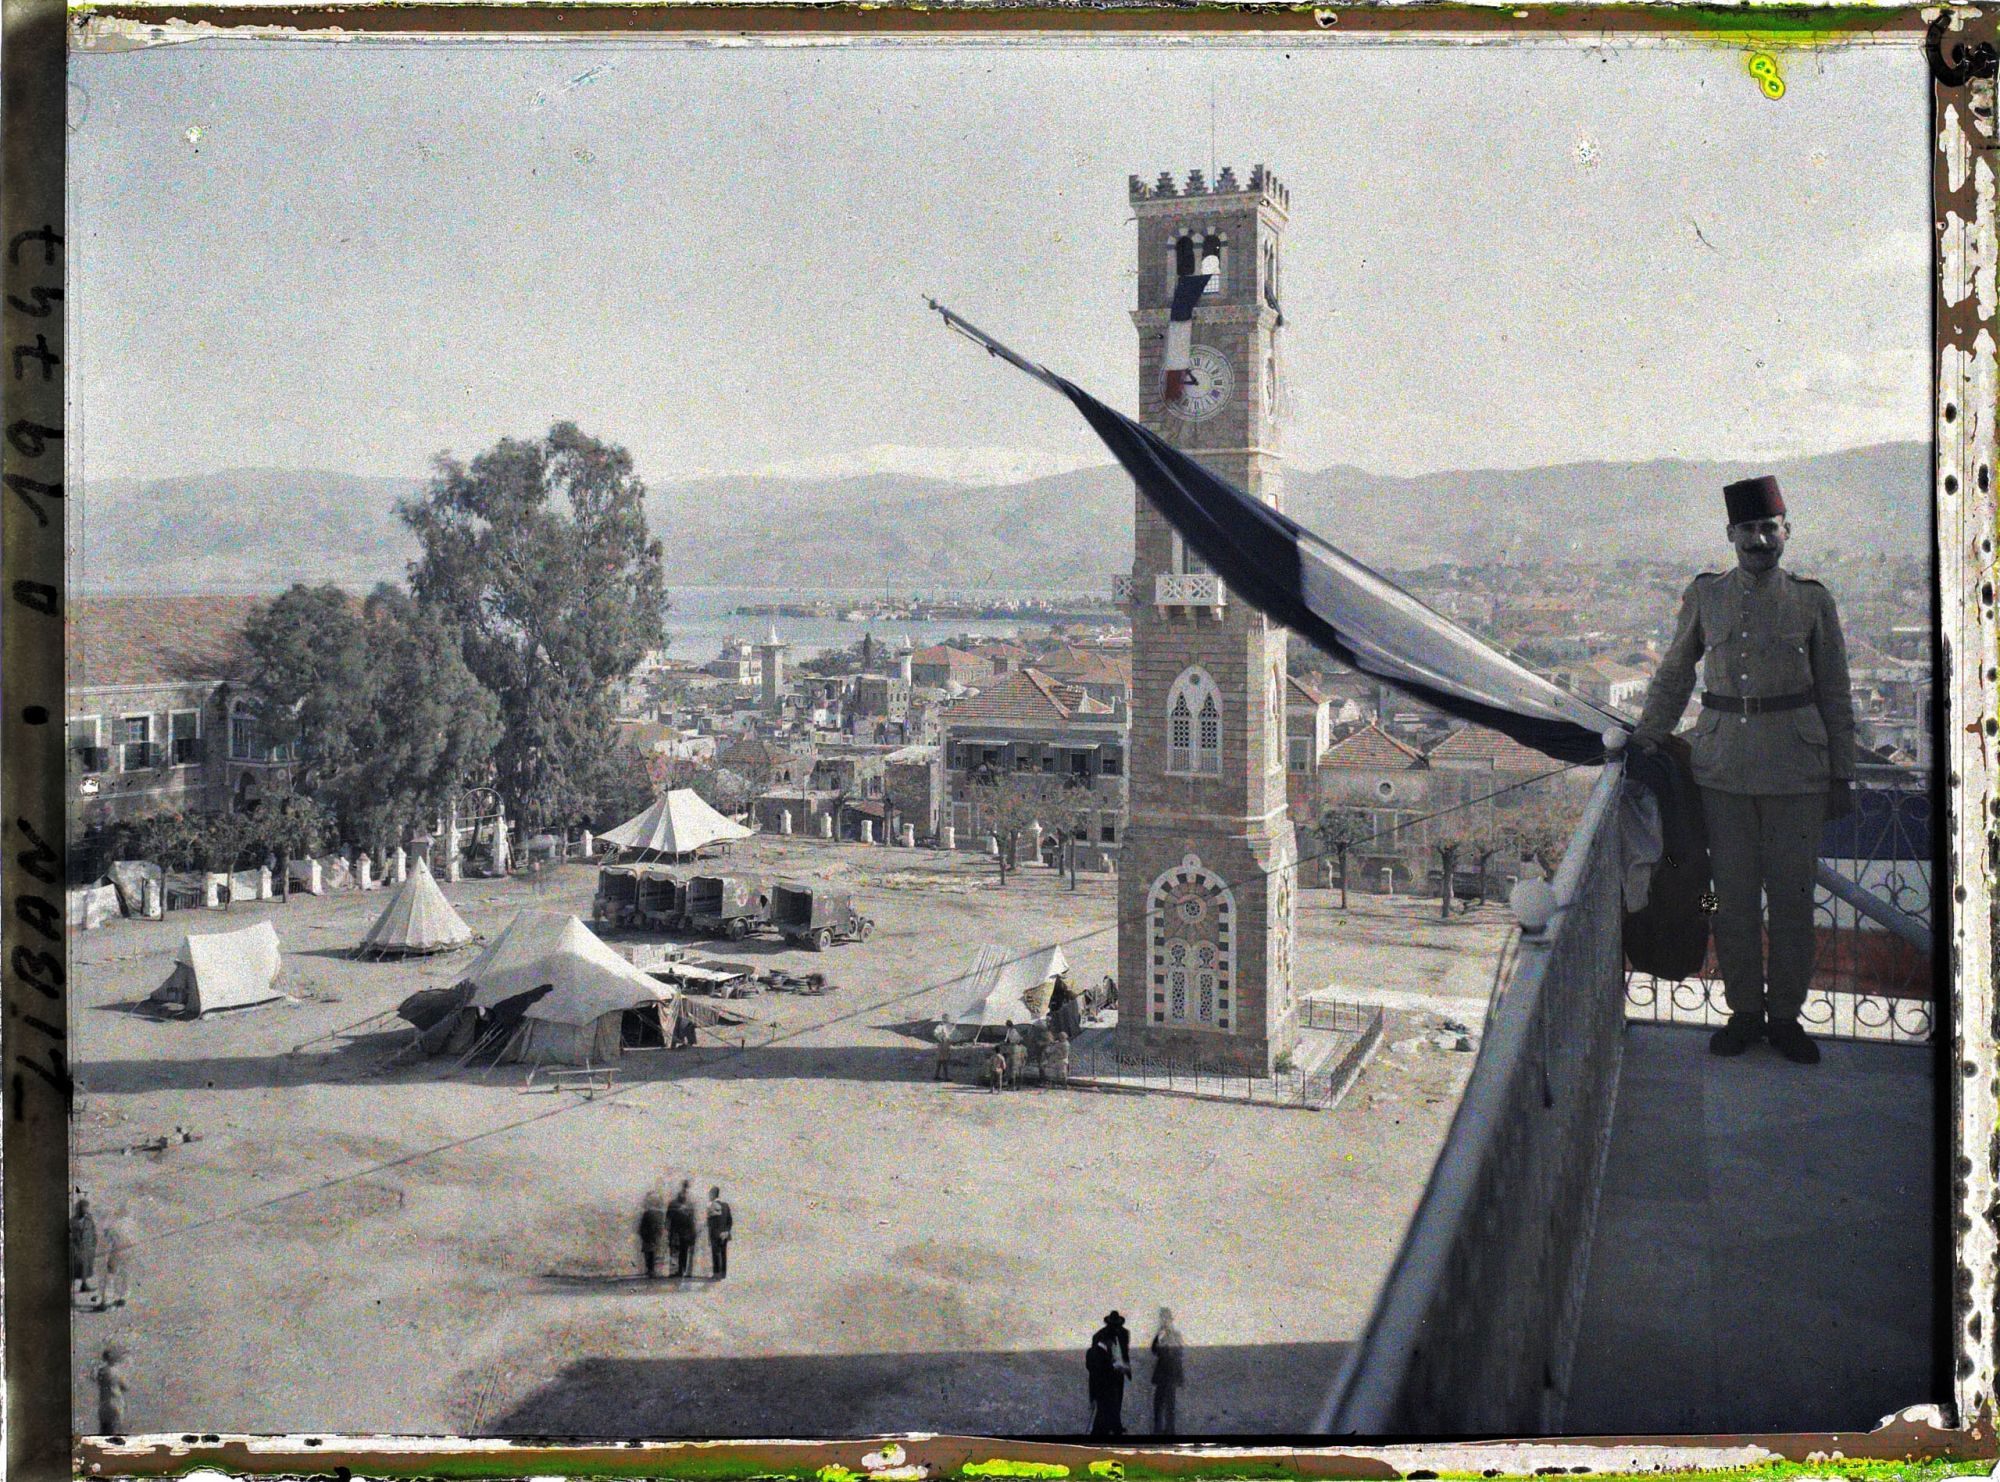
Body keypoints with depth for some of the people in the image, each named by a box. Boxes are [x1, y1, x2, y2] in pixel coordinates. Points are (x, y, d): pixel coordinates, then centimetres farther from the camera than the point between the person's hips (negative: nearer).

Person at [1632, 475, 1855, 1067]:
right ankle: (1744, 1011, 17)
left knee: (1792, 896, 4)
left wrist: (1842, 776, 5)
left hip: (1797, 769, -1)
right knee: (1734, 896, 5)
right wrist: (1647, 736, 9)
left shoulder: (1812, 600, 2)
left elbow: (1835, 695, 6)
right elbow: (1674, 674, 16)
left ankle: (1786, 1015, 16)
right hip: (1723, 768, 1)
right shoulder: (1704, 596, 5)